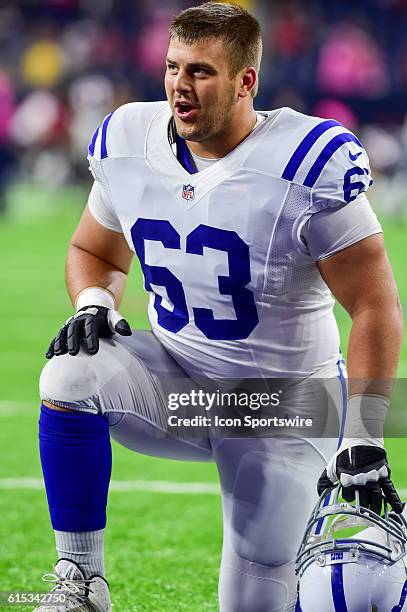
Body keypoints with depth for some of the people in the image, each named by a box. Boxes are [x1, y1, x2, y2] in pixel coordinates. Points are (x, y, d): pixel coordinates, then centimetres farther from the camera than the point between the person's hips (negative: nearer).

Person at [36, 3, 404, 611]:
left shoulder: (307, 165, -21)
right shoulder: (130, 141, -5)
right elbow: (96, 252, 13)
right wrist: (93, 306, -10)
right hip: (174, 376, 4)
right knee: (70, 377, -27)